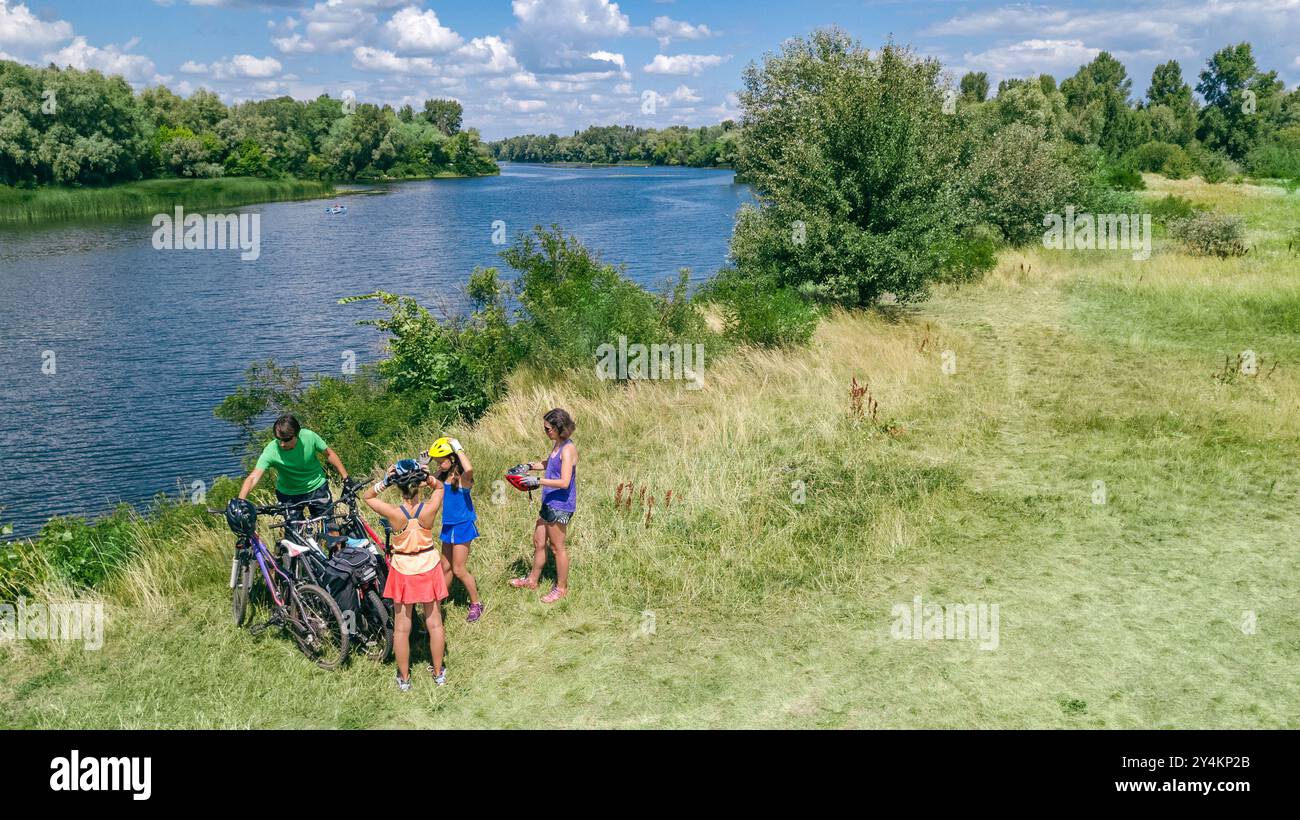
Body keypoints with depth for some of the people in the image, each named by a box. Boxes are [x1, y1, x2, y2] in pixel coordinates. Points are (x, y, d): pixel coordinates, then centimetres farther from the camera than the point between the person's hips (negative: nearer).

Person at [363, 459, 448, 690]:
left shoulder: (394, 513, -23)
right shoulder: (429, 509, -20)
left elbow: (366, 496, -5)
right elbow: (440, 487, 3)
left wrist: (384, 482, -19)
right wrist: (427, 477, -13)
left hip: (403, 570, -1)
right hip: (429, 567, 1)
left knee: (401, 627, 13)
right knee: (434, 623, 16)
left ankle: (404, 678, 24)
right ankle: (438, 672, 29)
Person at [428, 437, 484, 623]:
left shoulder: (462, 477, -20)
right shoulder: (443, 475, 2)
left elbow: (469, 469, -42)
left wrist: (459, 448, -32)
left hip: (462, 525, -7)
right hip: (448, 525, 7)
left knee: (459, 570, -1)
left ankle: (476, 604, 14)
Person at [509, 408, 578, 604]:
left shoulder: (568, 449, -21)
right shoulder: (557, 445, 8)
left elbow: (564, 482, -27)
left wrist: (538, 481, -24)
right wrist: (530, 465, 12)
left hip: (560, 506, -9)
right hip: (550, 503, 9)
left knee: (557, 548, 4)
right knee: (539, 542, 19)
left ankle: (561, 588, 19)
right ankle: (532, 580, 34)